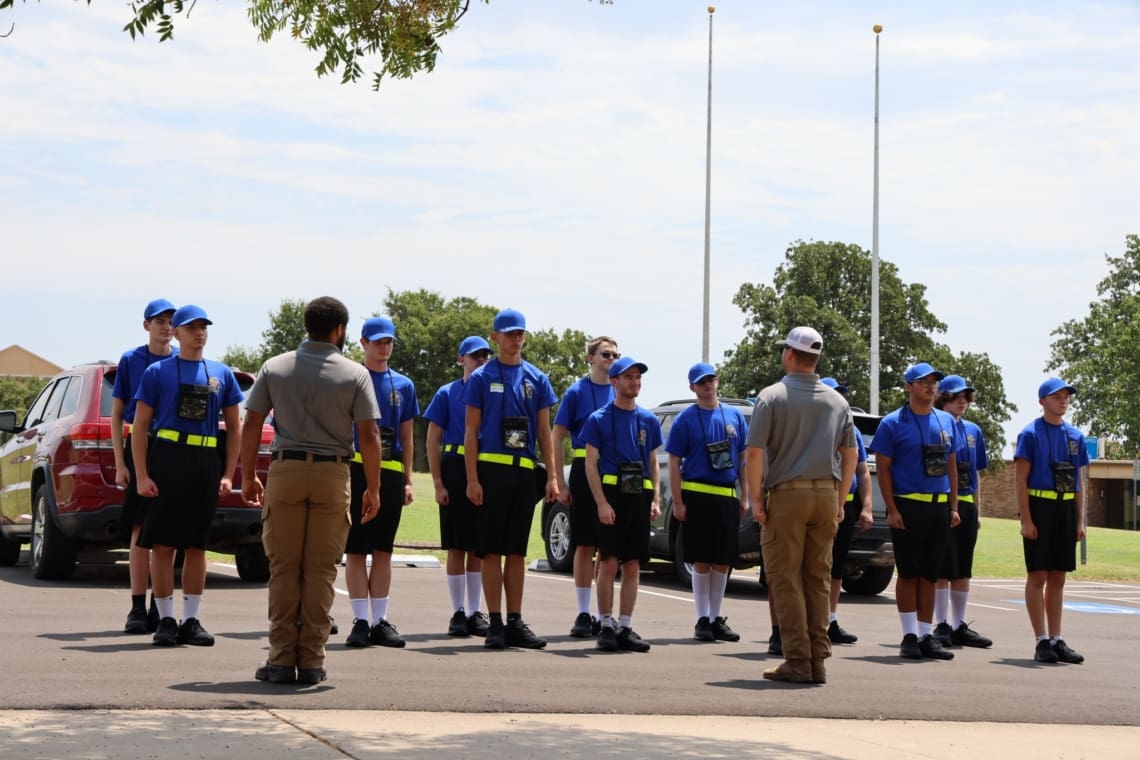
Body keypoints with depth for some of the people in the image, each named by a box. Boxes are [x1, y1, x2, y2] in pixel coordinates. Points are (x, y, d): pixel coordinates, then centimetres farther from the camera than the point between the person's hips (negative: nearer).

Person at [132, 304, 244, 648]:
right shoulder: (158, 372, 2)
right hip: (167, 458, -3)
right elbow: (140, 426, 0)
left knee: (197, 545, 7)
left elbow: (234, 428, 14)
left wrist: (228, 475, 4)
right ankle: (166, 620, 6)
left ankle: (191, 621, 13)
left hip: (207, 464, 3)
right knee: (163, 543, -2)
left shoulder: (222, 374, 10)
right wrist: (142, 476, -9)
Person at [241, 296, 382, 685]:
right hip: (332, 474, -1)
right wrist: (373, 488, 4)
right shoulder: (355, 374, 1)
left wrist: (248, 476, 13)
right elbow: (368, 436, -3)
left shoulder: (275, 368, 6)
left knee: (283, 568, 5)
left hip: (285, 471, 1)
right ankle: (312, 661, 4)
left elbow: (251, 426, 4)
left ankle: (281, 660, 3)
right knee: (320, 570, 3)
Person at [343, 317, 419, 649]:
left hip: (391, 473, 4)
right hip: (357, 469, -4)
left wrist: (408, 480, 9)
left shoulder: (403, 385, 14)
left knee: (383, 549, 7)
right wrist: (341, 472, -8)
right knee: (356, 549, -2)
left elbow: (406, 437, 16)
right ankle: (361, 621, 0)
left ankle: (380, 621, 10)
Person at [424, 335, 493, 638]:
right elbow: (433, 440, 1)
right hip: (456, 469, -3)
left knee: (479, 548, 7)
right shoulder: (448, 393, 3)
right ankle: (458, 613, 7)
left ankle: (475, 613, 13)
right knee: (457, 548, 1)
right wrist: (438, 484, -8)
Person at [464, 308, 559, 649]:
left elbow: (544, 431, 11)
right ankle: (495, 623, 2)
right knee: (492, 550, -1)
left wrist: (552, 477, 3)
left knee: (517, 550, 7)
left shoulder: (536, 379, 10)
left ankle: (515, 622, 11)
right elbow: (471, 430, -2)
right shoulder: (482, 378, 0)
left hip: (525, 471, 3)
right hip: (492, 469, -3)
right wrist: (472, 479, -10)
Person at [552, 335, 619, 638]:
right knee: (585, 546, 0)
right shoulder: (576, 392, -1)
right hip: (586, 471, -3)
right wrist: (561, 484, -9)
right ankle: (583, 614, 6)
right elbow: (557, 439, -2)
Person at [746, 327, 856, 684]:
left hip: (786, 494, -5)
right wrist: (839, 501, 16)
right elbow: (850, 454, 12)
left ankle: (798, 661, -5)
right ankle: (818, 660, 7)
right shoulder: (836, 401, 10)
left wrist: (756, 500, -5)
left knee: (785, 578, -1)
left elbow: (755, 453, -11)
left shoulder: (772, 396, -5)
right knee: (817, 579, 9)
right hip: (826, 495, 5)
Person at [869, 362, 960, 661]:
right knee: (908, 573, -1)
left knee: (929, 574, 9)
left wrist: (953, 507, 9)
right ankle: (909, 636, 5)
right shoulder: (893, 423, -3)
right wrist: (892, 510, -12)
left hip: (940, 507, 5)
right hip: (908, 506, -5)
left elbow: (951, 466, 16)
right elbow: (883, 468, -5)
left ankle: (927, 636, 13)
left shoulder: (946, 422, 13)